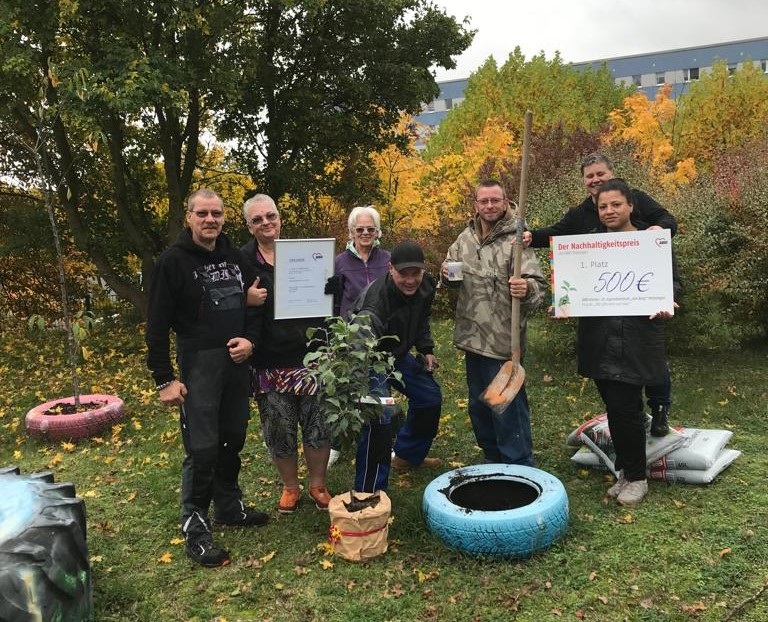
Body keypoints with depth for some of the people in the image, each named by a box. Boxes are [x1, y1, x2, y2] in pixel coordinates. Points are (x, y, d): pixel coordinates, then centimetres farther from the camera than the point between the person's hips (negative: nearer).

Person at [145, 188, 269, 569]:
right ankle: (194, 527, 9)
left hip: (236, 362, 6)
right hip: (197, 364, -6)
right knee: (202, 448, -5)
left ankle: (229, 506, 32)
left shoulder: (235, 258, 9)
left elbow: (251, 305, 16)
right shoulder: (173, 262, -8)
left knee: (233, 440, 15)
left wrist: (250, 339, -4)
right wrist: (164, 379, -13)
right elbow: (158, 324, -9)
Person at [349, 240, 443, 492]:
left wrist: (426, 349, 4)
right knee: (379, 415, -24)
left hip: (399, 354, 8)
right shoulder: (376, 299, -38)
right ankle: (369, 491, -10)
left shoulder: (425, 287, -12)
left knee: (430, 396, 18)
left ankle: (408, 455, 39)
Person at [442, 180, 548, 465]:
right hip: (472, 338, 7)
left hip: (503, 342, -7)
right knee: (478, 405, 19)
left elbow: (539, 285, -20)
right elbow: (452, 278, 20)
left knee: (508, 406, 1)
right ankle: (492, 458, 38)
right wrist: (447, 275, -3)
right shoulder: (465, 238, 7)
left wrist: (526, 289, -43)